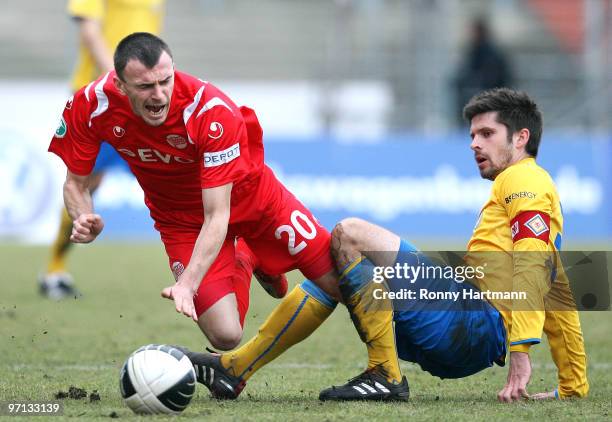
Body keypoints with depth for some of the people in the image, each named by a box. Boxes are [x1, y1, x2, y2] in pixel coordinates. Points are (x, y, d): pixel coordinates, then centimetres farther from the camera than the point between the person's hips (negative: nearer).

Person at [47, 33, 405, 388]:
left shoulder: (213, 111, -35)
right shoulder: (91, 106, -26)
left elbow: (217, 215, -34)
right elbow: (76, 182, -10)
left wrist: (187, 285, -45)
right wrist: (85, 220, -33)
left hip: (249, 195, -2)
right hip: (182, 217, 2)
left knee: (340, 280, -12)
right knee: (225, 336, -13)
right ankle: (244, 264, 23)